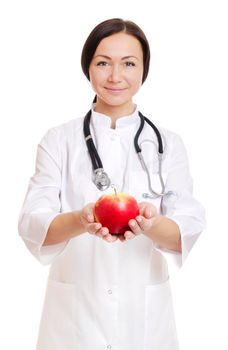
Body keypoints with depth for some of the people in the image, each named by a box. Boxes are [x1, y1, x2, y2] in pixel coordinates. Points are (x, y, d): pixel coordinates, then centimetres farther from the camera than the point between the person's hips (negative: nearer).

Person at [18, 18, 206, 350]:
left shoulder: (168, 143, 1)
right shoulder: (58, 140, -1)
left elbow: (188, 231, -6)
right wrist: (81, 220, -30)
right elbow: (32, 224, -9)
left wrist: (150, 224, -28)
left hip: (145, 313, 1)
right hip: (74, 312, 0)